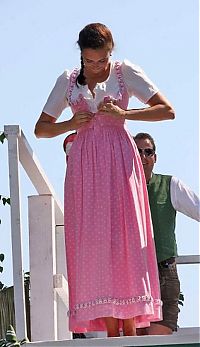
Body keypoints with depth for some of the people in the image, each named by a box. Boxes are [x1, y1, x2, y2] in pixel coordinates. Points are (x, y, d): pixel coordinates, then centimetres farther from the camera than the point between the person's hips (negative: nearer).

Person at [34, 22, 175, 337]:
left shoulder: (125, 72, 6)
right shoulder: (68, 81, 14)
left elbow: (167, 110, 0)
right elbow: (41, 129, 17)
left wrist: (123, 114, -10)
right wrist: (71, 124, -2)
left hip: (119, 160, -2)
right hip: (84, 164, 2)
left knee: (124, 239, -10)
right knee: (93, 243, -6)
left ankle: (130, 329, -11)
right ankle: (111, 331, -8)